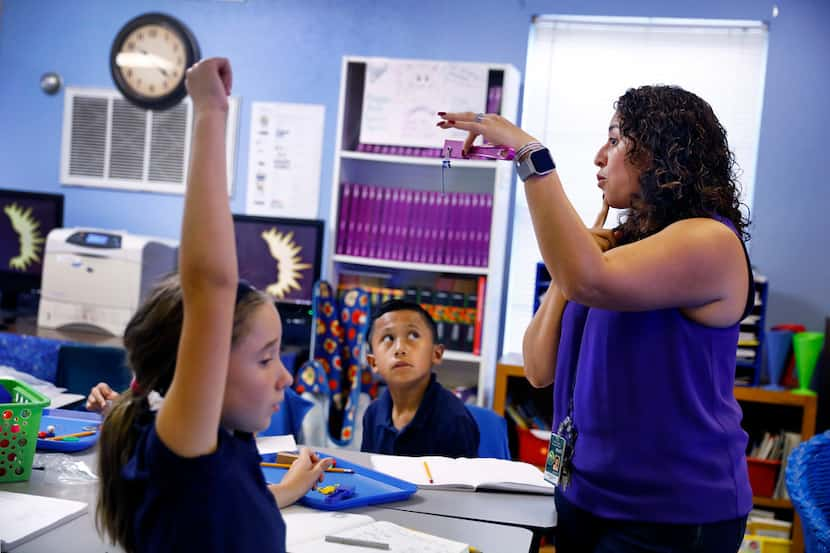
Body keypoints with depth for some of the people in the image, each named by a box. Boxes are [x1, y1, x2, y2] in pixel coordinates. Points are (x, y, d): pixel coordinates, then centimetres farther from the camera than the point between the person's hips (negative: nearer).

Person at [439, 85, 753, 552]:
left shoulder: (710, 241, -14)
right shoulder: (617, 244, 9)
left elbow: (589, 281, -33)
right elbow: (541, 369, 4)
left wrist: (530, 153, -28)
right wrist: (572, 254, -3)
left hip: (672, 513, -7)